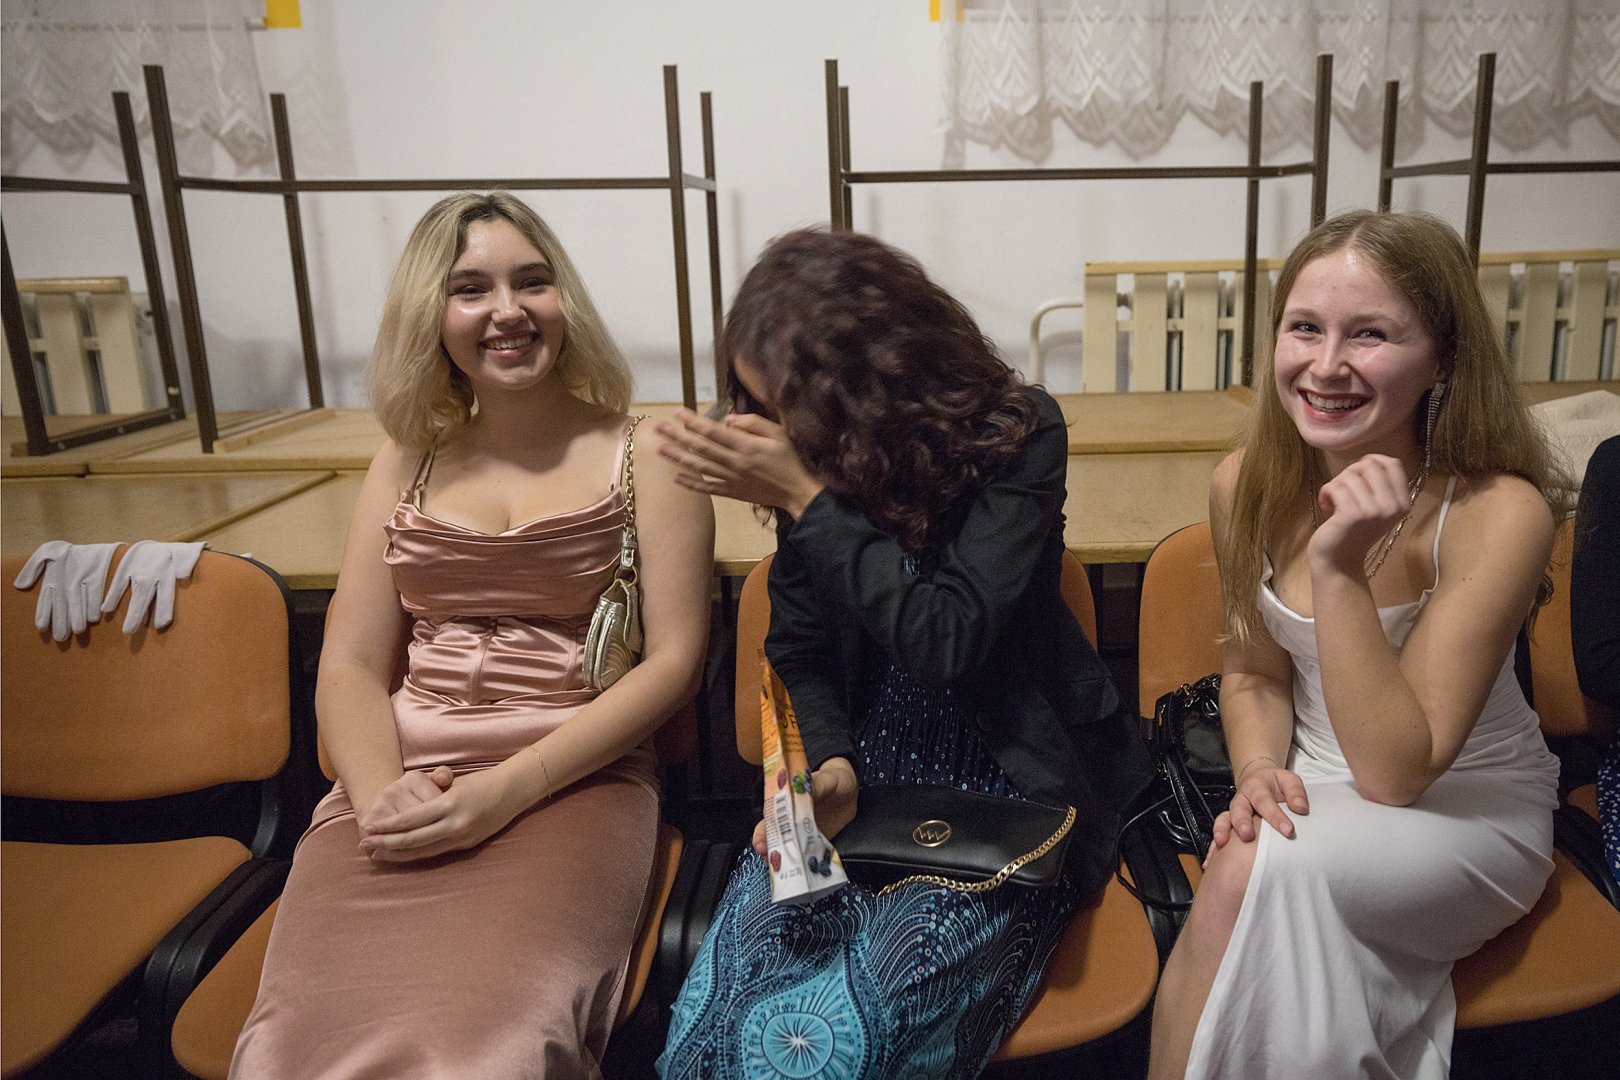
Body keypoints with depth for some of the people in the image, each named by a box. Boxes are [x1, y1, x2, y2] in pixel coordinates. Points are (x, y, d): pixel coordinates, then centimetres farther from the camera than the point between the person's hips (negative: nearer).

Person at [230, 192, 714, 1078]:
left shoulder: (643, 455, 4)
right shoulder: (408, 461, 15)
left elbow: (672, 661, -3)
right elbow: (350, 664, 10)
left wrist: (507, 790, -13)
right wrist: (380, 792, -11)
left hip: (573, 778, -3)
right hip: (403, 781, 3)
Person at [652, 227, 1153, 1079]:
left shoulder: (1017, 435, -10)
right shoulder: (815, 460, 2)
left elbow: (947, 638, -20)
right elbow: (798, 652, 7)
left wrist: (804, 494, -20)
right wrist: (828, 765, -12)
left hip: (1003, 793, -3)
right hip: (858, 786, 4)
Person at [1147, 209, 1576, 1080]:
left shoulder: (1497, 512, -23)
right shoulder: (1246, 485, -9)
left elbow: (1394, 773, -25)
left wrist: (1339, 567, -33)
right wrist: (1259, 772, -16)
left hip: (1472, 809, -3)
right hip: (1315, 798, 4)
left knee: (1247, 875, -31)